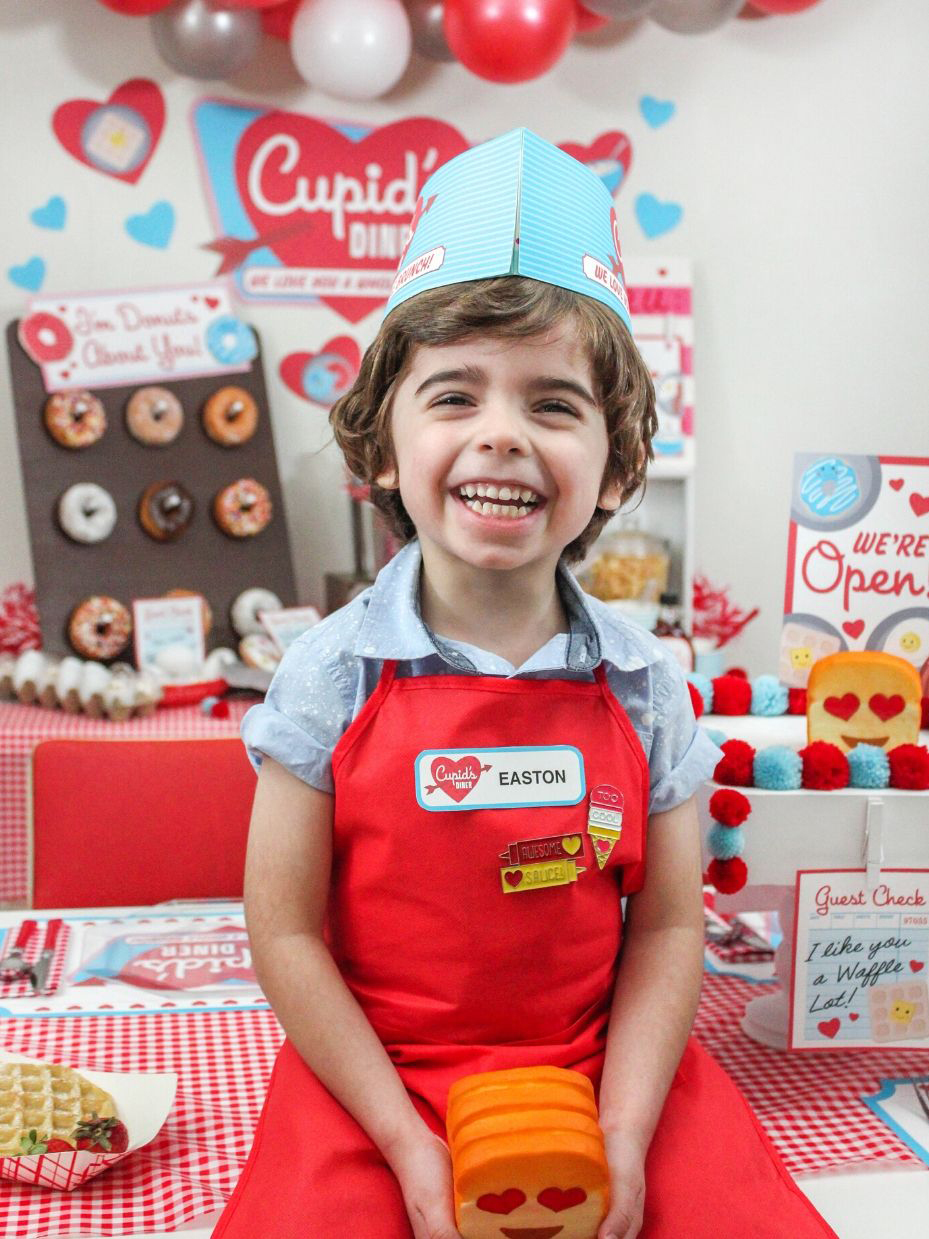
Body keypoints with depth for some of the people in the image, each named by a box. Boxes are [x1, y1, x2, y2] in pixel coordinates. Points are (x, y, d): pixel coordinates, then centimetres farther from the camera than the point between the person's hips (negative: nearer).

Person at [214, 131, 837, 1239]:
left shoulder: (643, 685, -6)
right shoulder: (332, 674, -11)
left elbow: (667, 926, -1)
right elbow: (285, 935, -8)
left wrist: (621, 1133, -10)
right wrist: (410, 1145, -11)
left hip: (601, 1074, 2)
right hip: (371, 1089, -1)